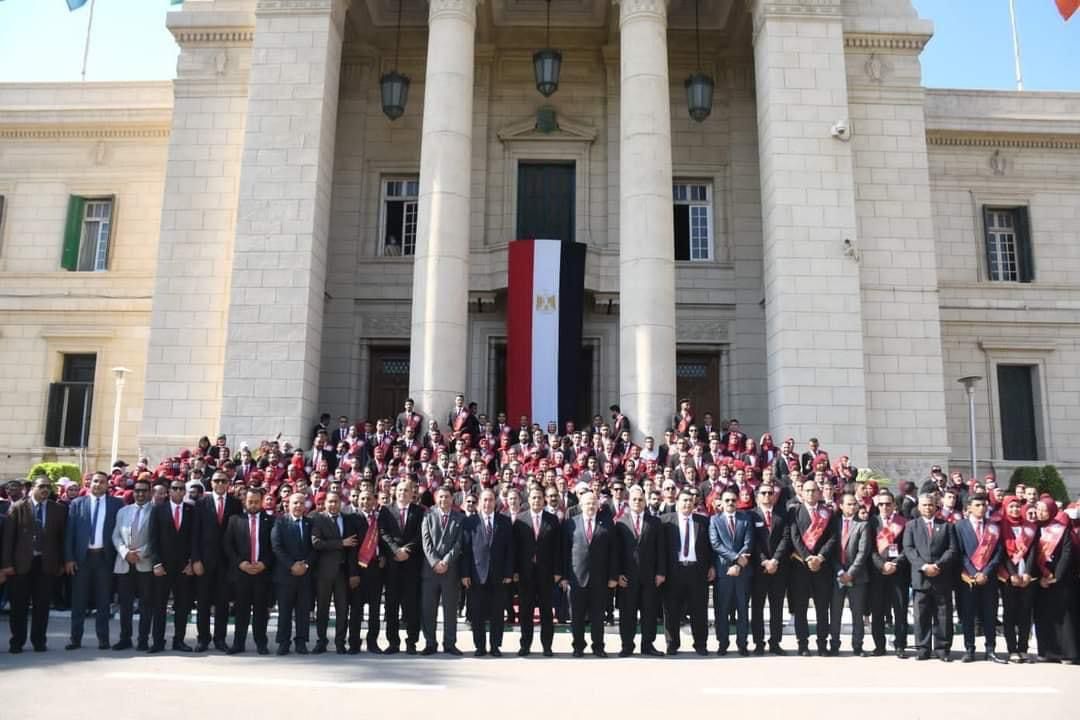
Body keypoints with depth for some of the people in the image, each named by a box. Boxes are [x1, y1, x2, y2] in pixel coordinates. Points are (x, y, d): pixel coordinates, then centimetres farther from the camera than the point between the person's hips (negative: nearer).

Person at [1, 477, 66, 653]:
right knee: (19, 605, 5)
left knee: (42, 605, 5)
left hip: (47, 563, 1)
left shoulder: (58, 509, 5)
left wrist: (61, 562, 2)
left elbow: (62, 537, 6)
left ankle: (39, 641, 16)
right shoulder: (17, 508, 0)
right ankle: (17, 642, 17)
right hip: (22, 563, -1)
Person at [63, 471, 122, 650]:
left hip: (104, 557, -1)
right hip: (82, 557, 1)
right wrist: (69, 558, -4)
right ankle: (76, 638, 14)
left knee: (103, 600, 5)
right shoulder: (77, 504, 5)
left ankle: (103, 638, 12)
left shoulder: (116, 504, 3)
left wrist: (119, 555, -7)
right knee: (78, 600, 6)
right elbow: (69, 533, 3)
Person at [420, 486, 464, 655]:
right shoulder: (428, 516, 6)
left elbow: (459, 543, -1)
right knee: (427, 608, 2)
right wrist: (435, 562, -11)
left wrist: (446, 561, -11)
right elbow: (426, 542, -1)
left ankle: (450, 644, 12)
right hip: (430, 568, 0)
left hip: (451, 569, 0)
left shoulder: (460, 518, 6)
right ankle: (430, 643, 11)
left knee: (450, 608, 4)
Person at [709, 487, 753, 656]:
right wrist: (736, 557, -15)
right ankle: (723, 643, 11)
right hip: (722, 570, -1)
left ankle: (742, 644, 13)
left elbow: (748, 544, -2)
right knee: (721, 609, 3)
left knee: (743, 609, 6)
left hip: (743, 570, 1)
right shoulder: (714, 520, 5)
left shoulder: (746, 519, 8)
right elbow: (715, 544, -6)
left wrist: (738, 565, -13)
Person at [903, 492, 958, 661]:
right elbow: (908, 549, 1)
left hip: (942, 578, 0)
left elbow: (952, 549, 2)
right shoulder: (911, 525, 11)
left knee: (943, 615, 3)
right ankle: (923, 648, 8)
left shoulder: (946, 525, 12)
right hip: (920, 577, 0)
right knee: (921, 616, 1)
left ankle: (942, 648, 10)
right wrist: (923, 566, -13)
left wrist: (938, 565, -12)